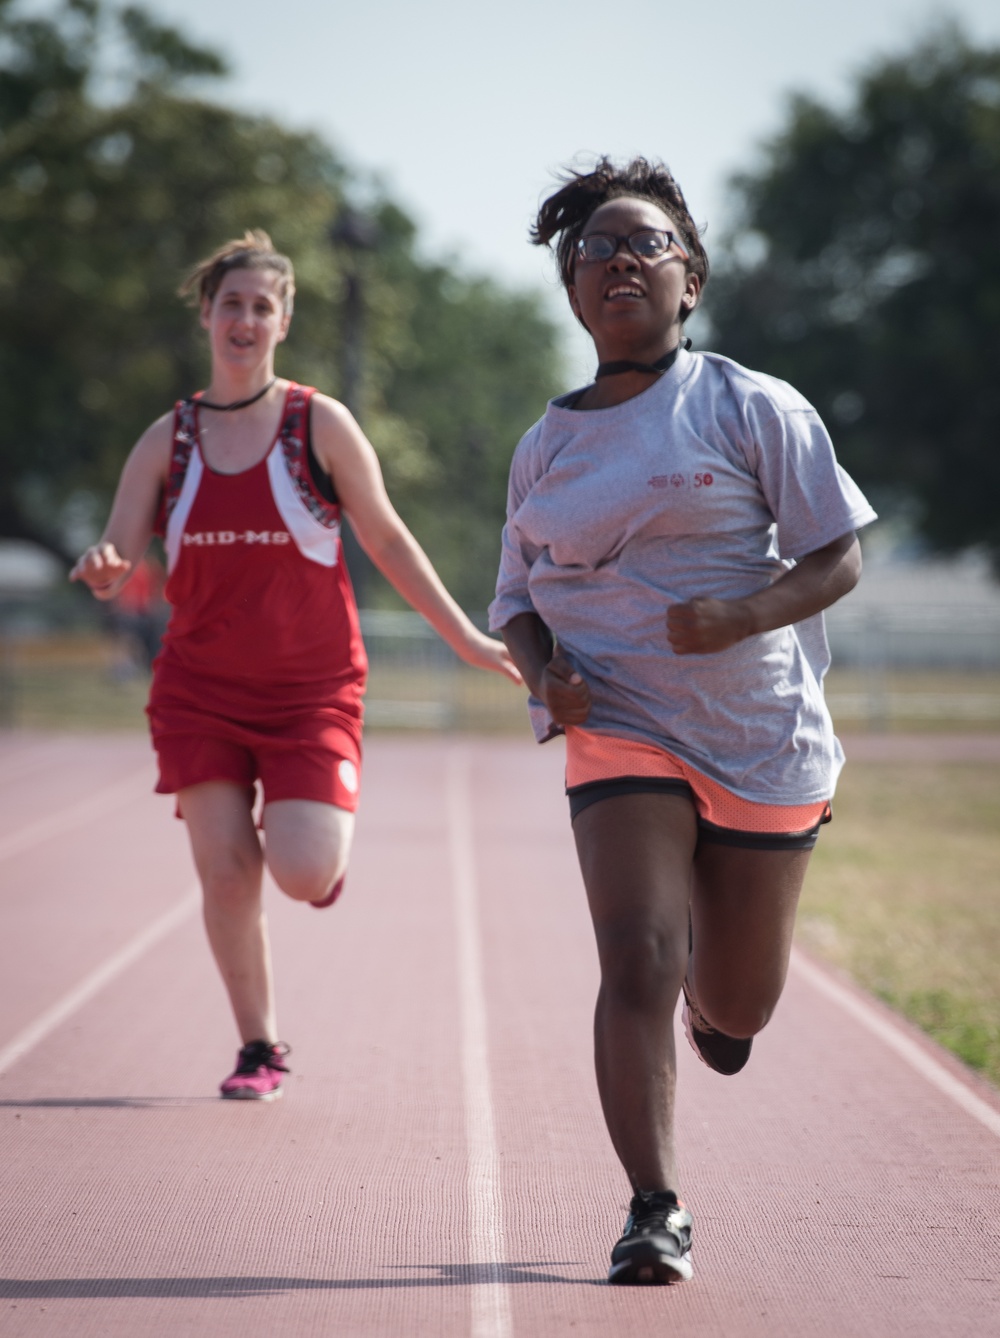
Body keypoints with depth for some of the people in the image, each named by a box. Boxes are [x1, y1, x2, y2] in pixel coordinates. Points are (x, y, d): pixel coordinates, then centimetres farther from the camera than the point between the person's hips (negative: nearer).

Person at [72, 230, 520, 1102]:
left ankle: (329, 837, 22)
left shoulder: (321, 425, -2)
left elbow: (388, 541, 4)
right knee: (226, 872, -5)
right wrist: (103, 572, -24)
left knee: (303, 875, -16)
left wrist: (466, 640, 3)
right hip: (201, 687, 2)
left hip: (311, 687, -2)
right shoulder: (168, 440, 4)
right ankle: (259, 1047, 12)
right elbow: (119, 563, 1)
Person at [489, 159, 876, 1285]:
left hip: (761, 733, -1)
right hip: (619, 729, 1)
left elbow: (836, 558, -4)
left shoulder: (751, 409, -3)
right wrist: (543, 670, -8)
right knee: (636, 959, -19)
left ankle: (706, 989, 50)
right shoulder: (546, 449, 7)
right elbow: (517, 600, 15)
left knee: (736, 1006, 11)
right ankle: (654, 1212, -14)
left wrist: (740, 618, -23)